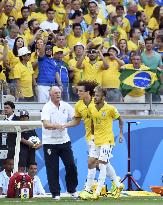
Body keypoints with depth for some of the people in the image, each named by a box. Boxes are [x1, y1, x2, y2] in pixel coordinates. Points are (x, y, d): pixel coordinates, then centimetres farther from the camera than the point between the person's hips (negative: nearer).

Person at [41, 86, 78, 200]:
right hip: (50, 142, -4)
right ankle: (55, 193, 7)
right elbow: (45, 124, -24)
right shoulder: (47, 108, -10)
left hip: (64, 141, 4)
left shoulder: (65, 106, 5)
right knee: (53, 169, -1)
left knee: (71, 165, 1)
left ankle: (72, 190, 18)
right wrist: (56, 126, -40)